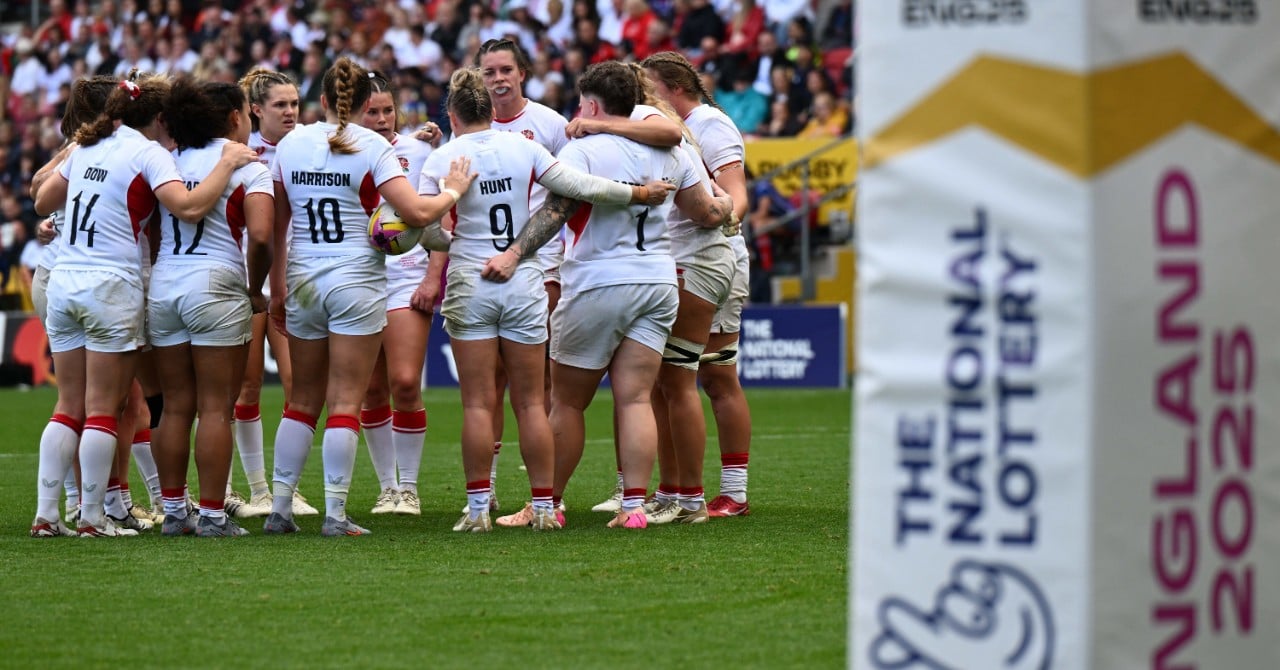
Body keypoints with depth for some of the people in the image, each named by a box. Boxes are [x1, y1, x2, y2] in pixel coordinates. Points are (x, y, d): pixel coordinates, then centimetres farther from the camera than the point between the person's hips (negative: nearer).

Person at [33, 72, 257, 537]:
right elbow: (190, 206, -19)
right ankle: (92, 516, -3)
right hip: (111, 286, -6)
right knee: (103, 410, -2)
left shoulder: (88, 147, 14)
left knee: (72, 408, 9)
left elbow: (43, 201, 24)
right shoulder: (148, 153, -5)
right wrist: (228, 163, -9)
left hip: (63, 282, 6)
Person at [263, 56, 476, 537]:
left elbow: (275, 224, 10)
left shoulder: (291, 144, 5)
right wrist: (453, 191, 2)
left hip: (303, 282, 4)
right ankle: (335, 513, -3)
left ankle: (279, 506, 9)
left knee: (303, 400, 12)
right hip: (357, 282, -4)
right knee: (345, 403, -1)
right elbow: (416, 213, -17)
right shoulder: (372, 147, -7)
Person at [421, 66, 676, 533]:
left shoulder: (441, 160, -4)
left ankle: (478, 508, -1)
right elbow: (582, 187, -3)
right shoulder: (523, 148, 0)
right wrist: (639, 193, 9)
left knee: (478, 404, 1)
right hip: (524, 284, 2)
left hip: (469, 285, -2)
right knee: (530, 403, 6)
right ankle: (543, 507, 6)